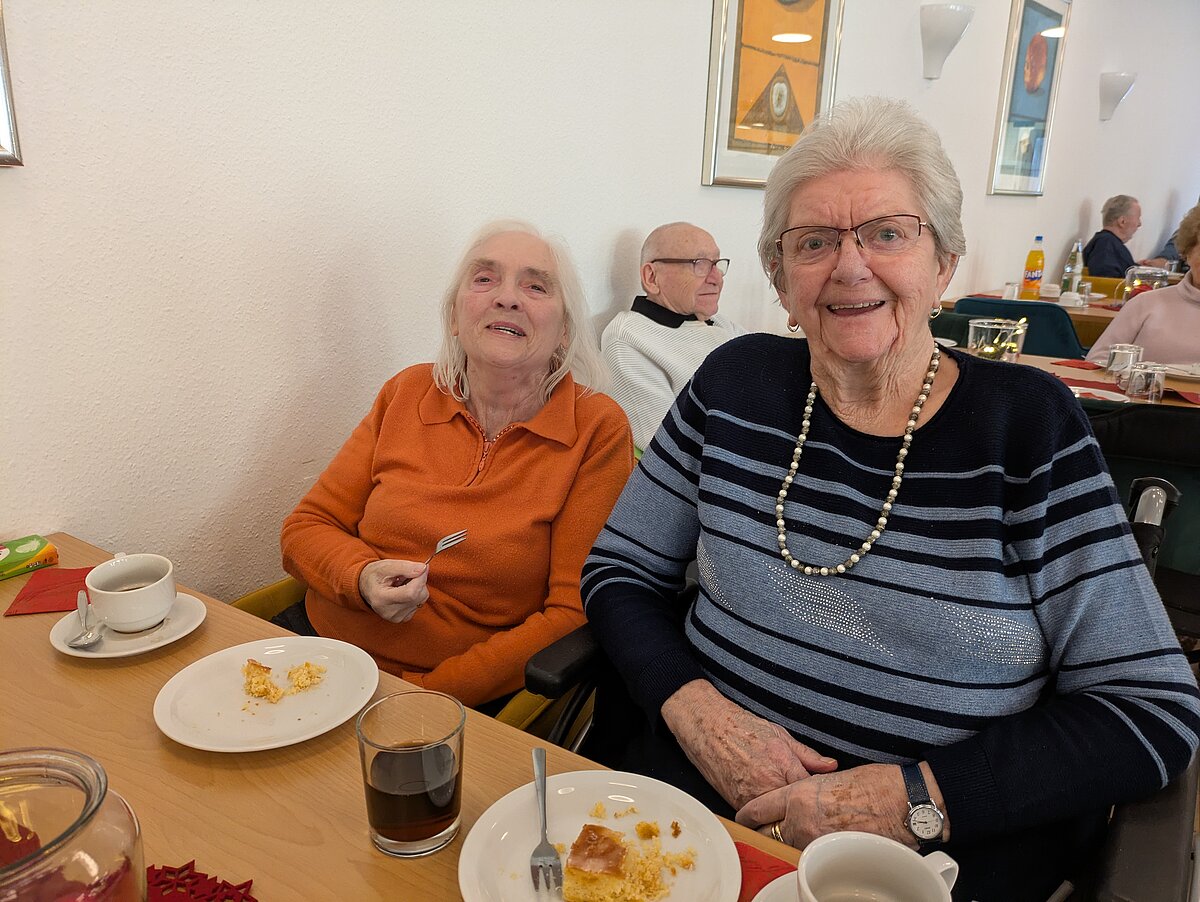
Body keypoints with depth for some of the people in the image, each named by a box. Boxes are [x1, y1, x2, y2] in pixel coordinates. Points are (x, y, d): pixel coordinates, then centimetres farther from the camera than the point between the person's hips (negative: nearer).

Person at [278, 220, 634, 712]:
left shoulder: (598, 429, -10)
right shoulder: (407, 392, 3)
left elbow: (575, 613, -11)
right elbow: (306, 527, 7)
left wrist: (427, 693, -17)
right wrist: (362, 578, -16)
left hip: (464, 698, -3)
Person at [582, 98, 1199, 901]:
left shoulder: (1028, 422, -6)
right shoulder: (736, 383, 0)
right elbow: (619, 571, 5)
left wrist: (919, 797, -18)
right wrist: (694, 709, -12)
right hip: (699, 799, 2)